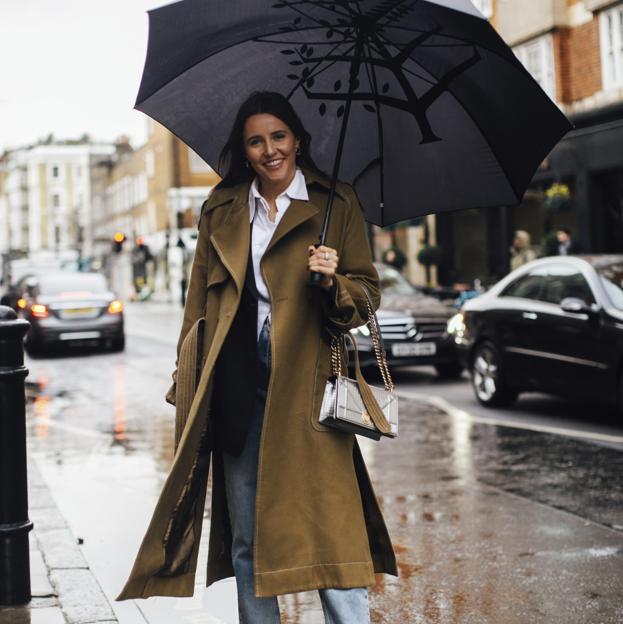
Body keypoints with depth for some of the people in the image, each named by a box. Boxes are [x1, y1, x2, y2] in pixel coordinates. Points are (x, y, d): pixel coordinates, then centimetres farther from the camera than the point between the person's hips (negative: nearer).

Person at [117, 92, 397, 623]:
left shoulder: (336, 205, 5)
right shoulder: (221, 210, 12)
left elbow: (367, 291, 7)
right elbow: (200, 297, 17)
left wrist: (333, 282, -15)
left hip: (306, 382, -3)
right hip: (239, 386, 3)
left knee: (330, 521, -7)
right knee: (246, 539, 10)